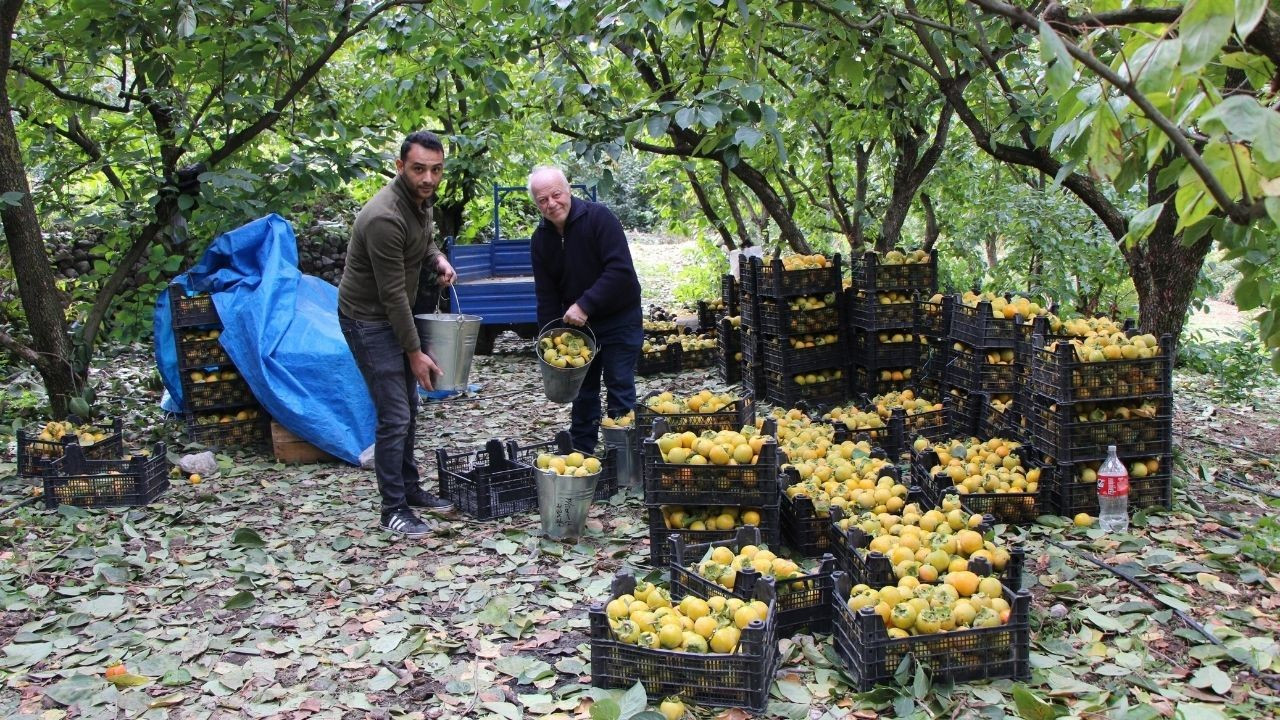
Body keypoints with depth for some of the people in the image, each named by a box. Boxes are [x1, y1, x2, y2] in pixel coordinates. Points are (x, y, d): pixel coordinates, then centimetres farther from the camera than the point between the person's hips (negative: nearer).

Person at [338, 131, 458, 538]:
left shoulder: (421, 201, -2)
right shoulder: (385, 217, -29)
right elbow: (393, 293, -25)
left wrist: (438, 259, -3)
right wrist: (414, 351, -19)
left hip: (395, 316, 9)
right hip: (368, 320, -9)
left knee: (408, 411, 17)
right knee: (394, 417, -8)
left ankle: (410, 489, 30)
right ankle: (394, 509, 2)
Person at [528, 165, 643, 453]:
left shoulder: (599, 217, -18)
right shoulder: (541, 240, 0)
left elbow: (620, 270, -27)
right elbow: (546, 296, 2)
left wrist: (585, 305, -29)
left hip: (619, 319, -6)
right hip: (576, 322, 6)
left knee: (620, 390, -4)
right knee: (583, 392, 14)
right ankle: (580, 453, 24)